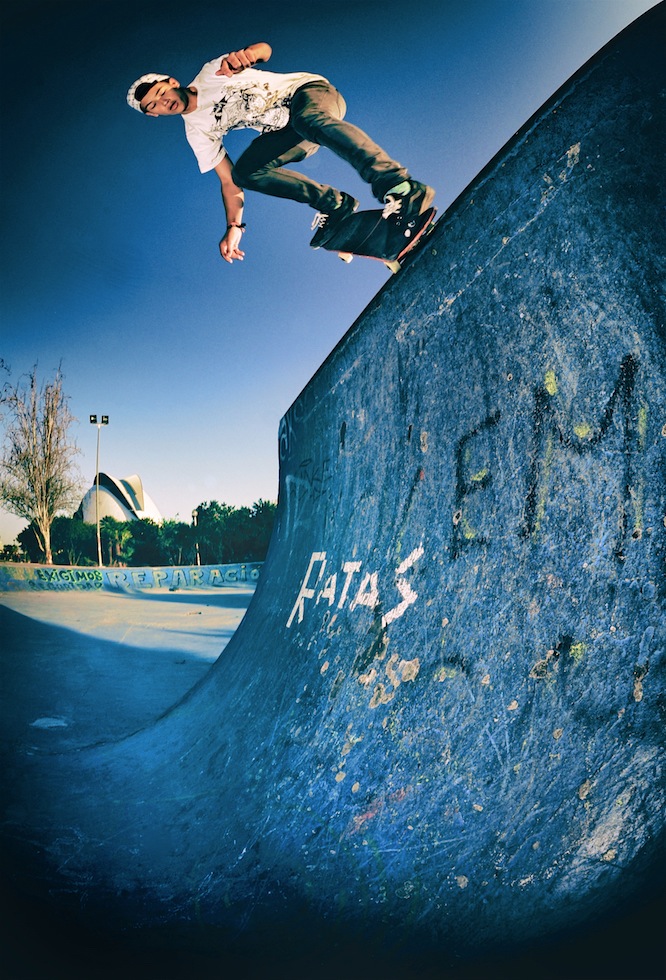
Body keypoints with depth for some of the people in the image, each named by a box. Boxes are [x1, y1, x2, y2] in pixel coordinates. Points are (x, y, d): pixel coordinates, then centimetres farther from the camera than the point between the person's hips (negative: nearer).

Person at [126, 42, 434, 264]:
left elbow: (264, 49, -16)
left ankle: (400, 187, -58)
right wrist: (234, 226, -4)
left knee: (308, 120, -41)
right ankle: (334, 204, -21)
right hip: (288, 133, 6)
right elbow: (228, 180, 8)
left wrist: (245, 53, -40)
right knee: (244, 171, -18)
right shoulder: (197, 131, 9)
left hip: (308, 89, -5)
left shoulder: (211, 74, -4)